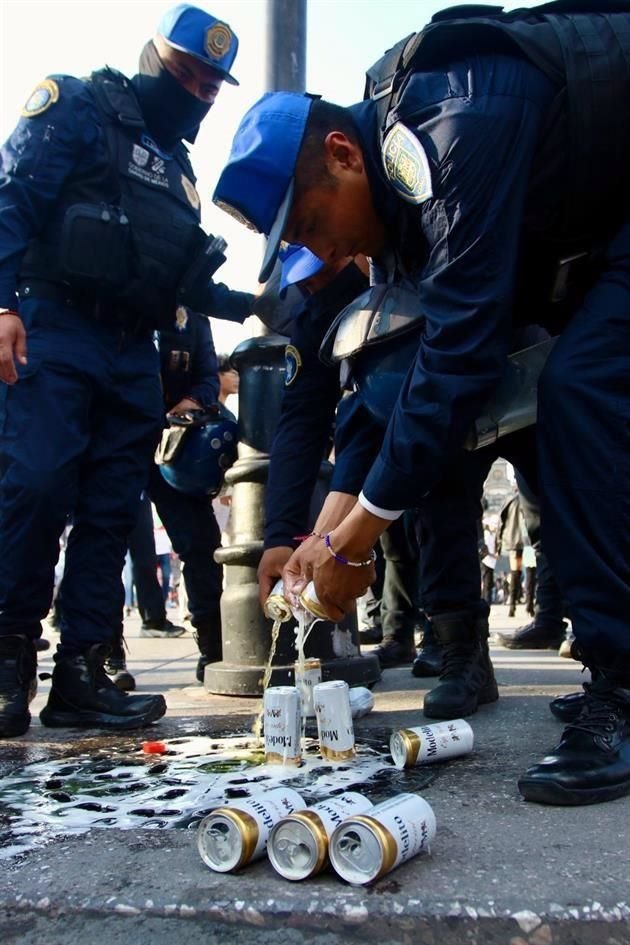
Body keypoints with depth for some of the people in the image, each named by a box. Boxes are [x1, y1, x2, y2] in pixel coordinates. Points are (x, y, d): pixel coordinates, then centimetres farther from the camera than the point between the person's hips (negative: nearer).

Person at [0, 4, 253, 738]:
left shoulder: (177, 167, 26)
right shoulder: (78, 107, 6)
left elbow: (185, 282, 25)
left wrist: (250, 304, 14)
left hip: (131, 353, 7)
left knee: (110, 511, 0)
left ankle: (79, 674, 5)